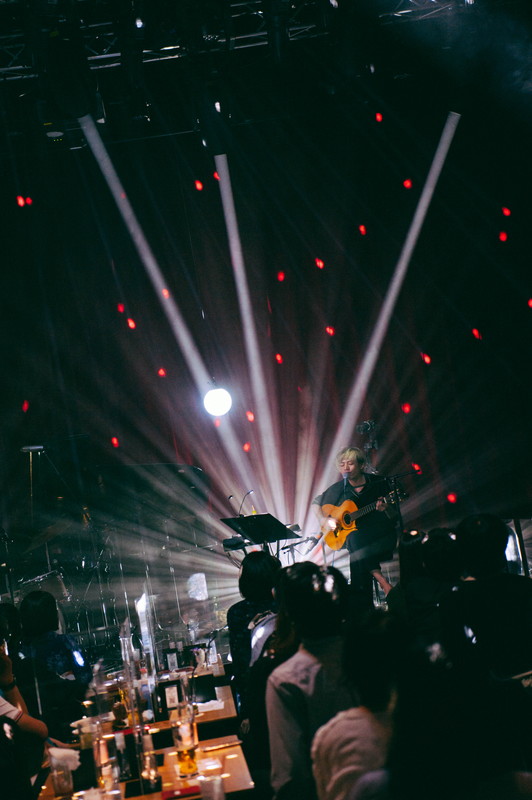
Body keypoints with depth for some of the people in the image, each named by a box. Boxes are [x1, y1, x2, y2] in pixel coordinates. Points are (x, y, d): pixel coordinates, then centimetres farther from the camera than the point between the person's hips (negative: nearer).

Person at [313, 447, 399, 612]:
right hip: (354, 534, 2)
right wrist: (324, 521, 0)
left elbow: (394, 518, -1)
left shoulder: (378, 483, -3)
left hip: (381, 536, -2)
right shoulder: (339, 489, 2)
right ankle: (382, 581, -30)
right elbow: (316, 503, 18)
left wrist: (386, 508, -23)